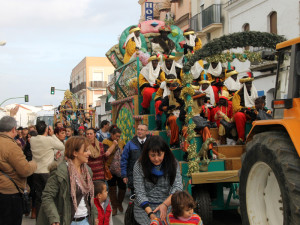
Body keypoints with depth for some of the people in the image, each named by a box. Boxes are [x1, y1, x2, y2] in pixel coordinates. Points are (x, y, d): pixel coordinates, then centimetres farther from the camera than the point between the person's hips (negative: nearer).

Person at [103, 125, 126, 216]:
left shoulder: (121, 142, 7)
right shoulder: (106, 142, -7)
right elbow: (107, 153, -23)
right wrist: (114, 144, -18)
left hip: (120, 168, 3)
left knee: (123, 187, 3)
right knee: (112, 188, 7)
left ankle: (119, 203, 29)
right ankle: (114, 207, 20)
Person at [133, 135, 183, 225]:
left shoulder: (173, 164, -2)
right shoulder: (139, 165, -6)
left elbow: (178, 187, -9)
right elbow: (140, 193, -8)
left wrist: (165, 204, -26)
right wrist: (150, 213, -23)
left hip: (168, 204, 1)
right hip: (145, 207, -1)